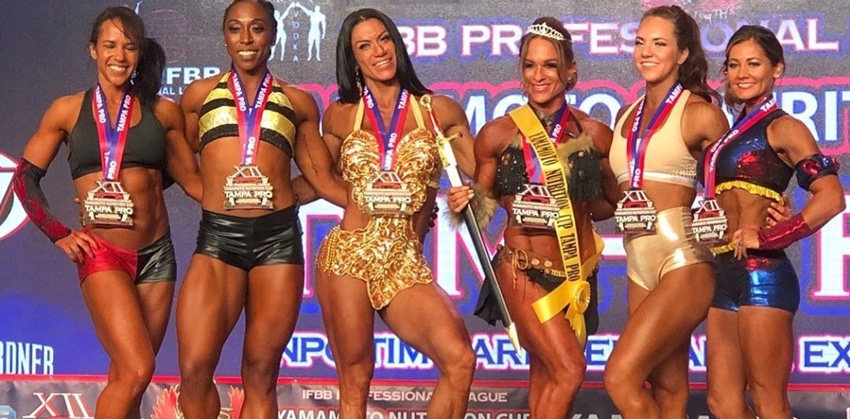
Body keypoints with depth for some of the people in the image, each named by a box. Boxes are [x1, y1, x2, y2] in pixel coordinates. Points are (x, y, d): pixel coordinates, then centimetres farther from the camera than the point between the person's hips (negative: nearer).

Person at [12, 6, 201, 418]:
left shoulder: (163, 112, 9)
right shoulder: (68, 110, 6)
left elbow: (191, 180, 13)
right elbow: (25, 177, 10)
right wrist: (59, 234, 1)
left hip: (156, 254, 3)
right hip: (101, 254, -3)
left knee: (126, 377, 9)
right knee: (136, 370, -19)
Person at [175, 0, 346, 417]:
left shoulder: (298, 102, 14)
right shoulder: (200, 94, 14)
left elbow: (321, 176, 15)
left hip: (278, 236, 0)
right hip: (217, 235, 0)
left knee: (260, 373, 2)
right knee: (195, 369, -12)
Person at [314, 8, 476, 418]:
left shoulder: (441, 112, 8)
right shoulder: (340, 116, 10)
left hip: (406, 265, 0)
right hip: (348, 256, 0)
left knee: (459, 360, -21)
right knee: (354, 382, -1)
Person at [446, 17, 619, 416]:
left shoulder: (594, 134, 1)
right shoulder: (498, 134, -3)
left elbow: (614, 203, 14)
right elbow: (482, 205, 6)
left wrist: (579, 207, -4)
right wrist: (465, 203, -15)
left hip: (577, 272, 3)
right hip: (523, 269, -3)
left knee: (546, 376, 8)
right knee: (568, 371, -15)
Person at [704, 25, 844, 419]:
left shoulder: (783, 128, -4)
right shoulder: (736, 132, 19)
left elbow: (830, 197, -16)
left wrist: (766, 238, -17)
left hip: (761, 275, -8)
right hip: (726, 275, 8)